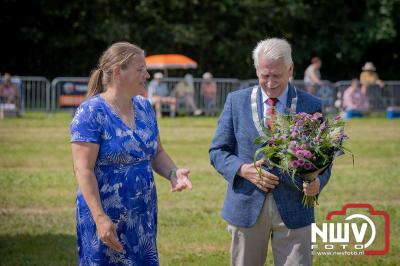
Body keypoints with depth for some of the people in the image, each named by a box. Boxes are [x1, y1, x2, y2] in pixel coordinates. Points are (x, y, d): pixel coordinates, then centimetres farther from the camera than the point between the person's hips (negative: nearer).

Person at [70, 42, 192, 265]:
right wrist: (100, 218, -24)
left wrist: (173, 173, -6)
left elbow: (157, 153, 15)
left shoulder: (144, 107, 8)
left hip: (144, 217, 7)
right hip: (108, 220, -7)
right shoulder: (92, 112, -13)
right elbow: (83, 170, -17)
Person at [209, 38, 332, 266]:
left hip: (293, 207, -1)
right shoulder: (236, 101, 4)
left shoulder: (311, 106, 2)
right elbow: (218, 151, 6)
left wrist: (317, 181, -18)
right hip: (247, 207, 1)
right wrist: (242, 170, -14)